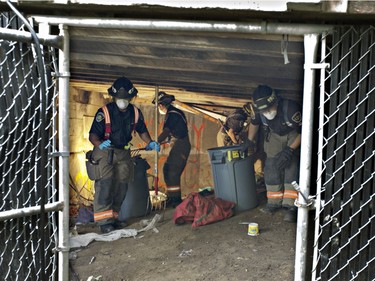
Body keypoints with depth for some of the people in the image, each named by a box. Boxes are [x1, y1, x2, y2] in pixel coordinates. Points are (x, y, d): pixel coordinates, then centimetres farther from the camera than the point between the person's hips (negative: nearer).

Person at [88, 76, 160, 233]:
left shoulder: (135, 113, 2)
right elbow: (93, 135, -17)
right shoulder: (104, 112, -14)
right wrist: (99, 143, -38)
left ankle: (113, 218, 20)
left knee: (121, 186, 8)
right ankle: (104, 221, -21)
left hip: (123, 153, 6)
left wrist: (150, 143, 1)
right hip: (105, 152, -6)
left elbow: (141, 130, 17)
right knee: (105, 183, -19)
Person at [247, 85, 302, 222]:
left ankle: (291, 206, -19)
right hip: (274, 135, 4)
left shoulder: (290, 108, -39)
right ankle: (274, 202, 8)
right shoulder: (259, 110, -23)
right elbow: (254, 123, 2)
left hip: (294, 135, -4)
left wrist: (290, 149, -32)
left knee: (291, 166, -19)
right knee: (271, 167, -6)